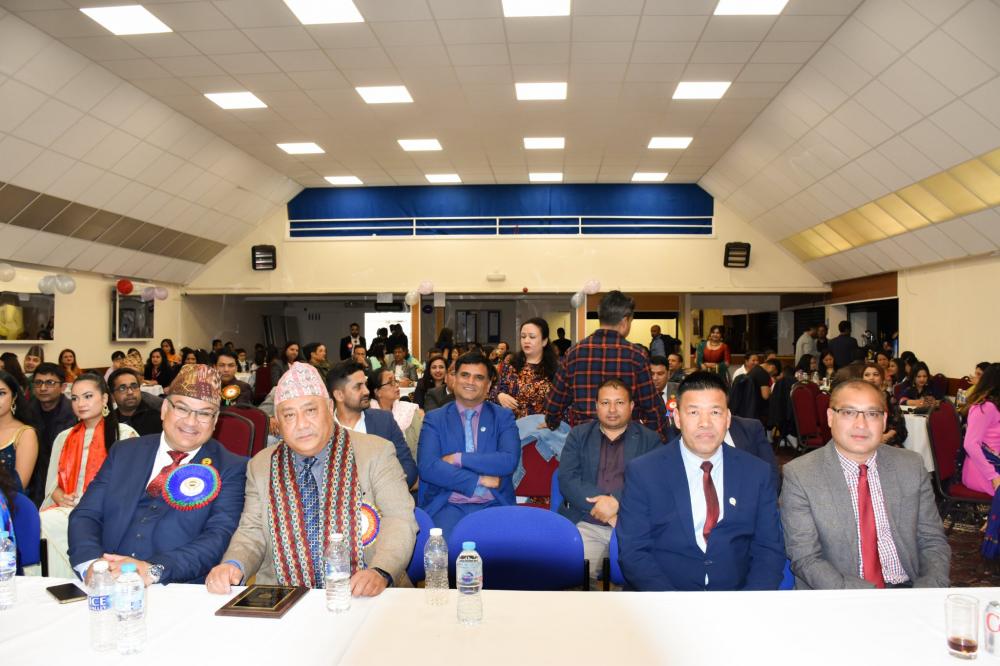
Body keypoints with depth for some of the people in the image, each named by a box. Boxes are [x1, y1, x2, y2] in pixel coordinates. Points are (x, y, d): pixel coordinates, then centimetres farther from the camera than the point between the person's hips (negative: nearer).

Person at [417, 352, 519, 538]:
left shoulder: (504, 417, 10)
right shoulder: (434, 419, 8)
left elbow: (509, 461, -7)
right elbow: (427, 467, -6)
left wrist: (458, 459, -9)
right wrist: (480, 481, -10)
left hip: (494, 505, 1)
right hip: (448, 505, -1)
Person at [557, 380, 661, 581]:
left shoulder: (650, 440, 11)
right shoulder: (578, 435, 13)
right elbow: (567, 479, 1)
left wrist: (617, 502, -16)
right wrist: (601, 505, -12)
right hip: (586, 525, 1)